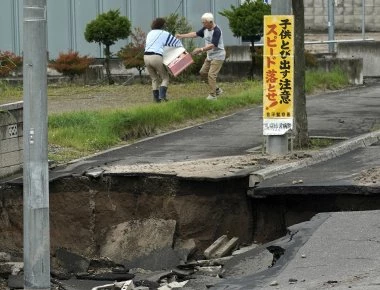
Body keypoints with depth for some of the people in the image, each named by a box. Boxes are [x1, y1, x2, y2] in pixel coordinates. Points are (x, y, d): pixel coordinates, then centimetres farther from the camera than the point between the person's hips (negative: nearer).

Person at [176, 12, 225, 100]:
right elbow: (196, 34, 11)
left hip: (218, 56, -10)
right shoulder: (205, 29, 3)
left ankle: (212, 95, -7)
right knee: (203, 72, 11)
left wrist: (201, 50, -39)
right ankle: (217, 90, 20)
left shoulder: (217, 31, -24)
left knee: (211, 74, -14)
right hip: (210, 56, 10)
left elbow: (213, 45, -31)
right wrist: (182, 36, 5)